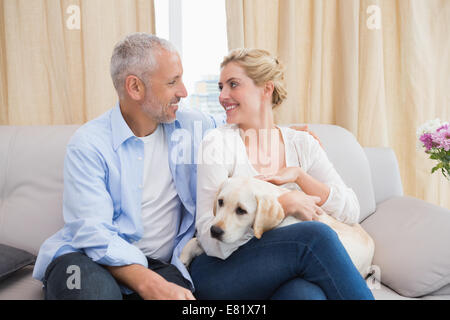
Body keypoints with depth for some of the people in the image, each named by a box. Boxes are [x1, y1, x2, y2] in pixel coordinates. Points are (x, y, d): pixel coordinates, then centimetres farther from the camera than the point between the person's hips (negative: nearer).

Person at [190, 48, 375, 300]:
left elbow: (351, 212, 3)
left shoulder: (302, 144, 9)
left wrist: (299, 175, -10)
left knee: (307, 292, -34)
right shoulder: (217, 144, -3)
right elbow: (212, 240, -12)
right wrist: (285, 204, -17)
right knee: (315, 234, -27)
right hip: (221, 275, -2)